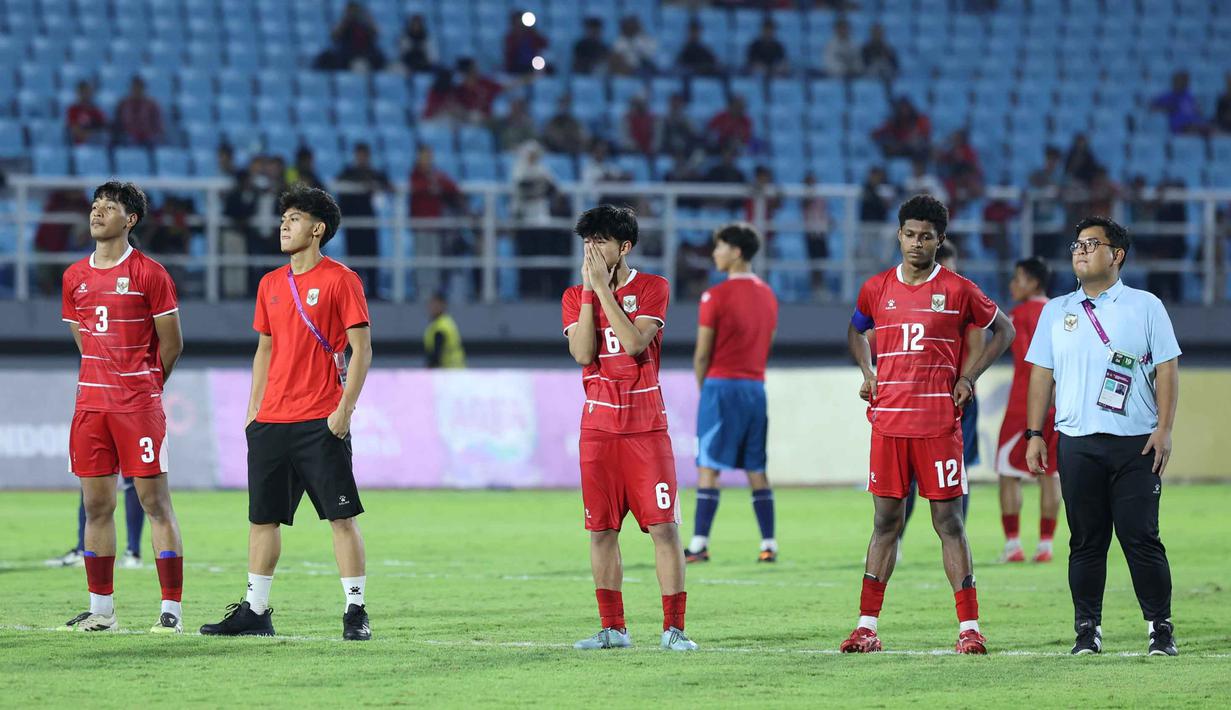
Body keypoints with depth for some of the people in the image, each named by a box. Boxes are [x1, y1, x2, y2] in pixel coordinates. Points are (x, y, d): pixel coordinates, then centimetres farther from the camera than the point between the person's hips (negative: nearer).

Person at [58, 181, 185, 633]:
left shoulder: (149, 274, -4)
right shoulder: (74, 277, 12)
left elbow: (171, 345, 1)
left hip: (139, 404, -5)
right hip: (90, 404, 5)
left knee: (155, 501, -5)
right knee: (96, 505, 7)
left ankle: (172, 608, -4)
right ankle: (100, 610, 13)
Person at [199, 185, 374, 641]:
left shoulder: (340, 280, -5)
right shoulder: (271, 284, 14)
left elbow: (361, 348, -8)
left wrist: (345, 408, -15)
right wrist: (253, 409, 14)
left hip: (321, 422, -6)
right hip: (271, 422, 6)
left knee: (341, 516, -6)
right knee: (263, 517, 8)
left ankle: (356, 612, -2)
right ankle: (255, 612, 15)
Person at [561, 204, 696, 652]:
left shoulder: (652, 288, 0)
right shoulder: (575, 298, 9)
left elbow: (634, 342, -16)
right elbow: (582, 352, -7)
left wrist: (604, 288, -14)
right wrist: (589, 292, -8)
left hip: (646, 427, -3)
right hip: (599, 426, 3)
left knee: (663, 526, -7)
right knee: (601, 529, 3)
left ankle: (673, 628, -4)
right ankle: (612, 628, 11)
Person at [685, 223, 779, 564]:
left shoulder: (716, 296, -10)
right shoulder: (768, 296, 11)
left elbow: (702, 354, -7)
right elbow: (764, 346, 13)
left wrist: (702, 387, 7)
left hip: (721, 384, -6)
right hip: (756, 386, 6)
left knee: (708, 468, -4)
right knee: (757, 470, 8)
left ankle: (699, 544, -7)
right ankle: (769, 544, 5)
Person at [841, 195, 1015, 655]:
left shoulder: (958, 290, -1)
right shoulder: (877, 289, 8)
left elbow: (1003, 330, 11)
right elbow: (856, 331, 27)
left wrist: (969, 376, 1)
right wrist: (867, 373, 10)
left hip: (939, 422, -3)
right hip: (888, 421, 3)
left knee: (948, 521, -2)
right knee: (886, 520, 5)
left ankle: (969, 627, 0)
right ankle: (867, 626, 6)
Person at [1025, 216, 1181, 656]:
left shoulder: (1145, 306, 6)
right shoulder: (1056, 311, 15)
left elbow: (1167, 369, 2)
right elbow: (1041, 374, 15)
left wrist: (1164, 429, -7)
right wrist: (1034, 434, 6)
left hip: (1136, 443, -3)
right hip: (1076, 444, 3)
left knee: (1141, 536, -6)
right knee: (1086, 540, 3)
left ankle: (1160, 628, 0)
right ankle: (1087, 629, 7)